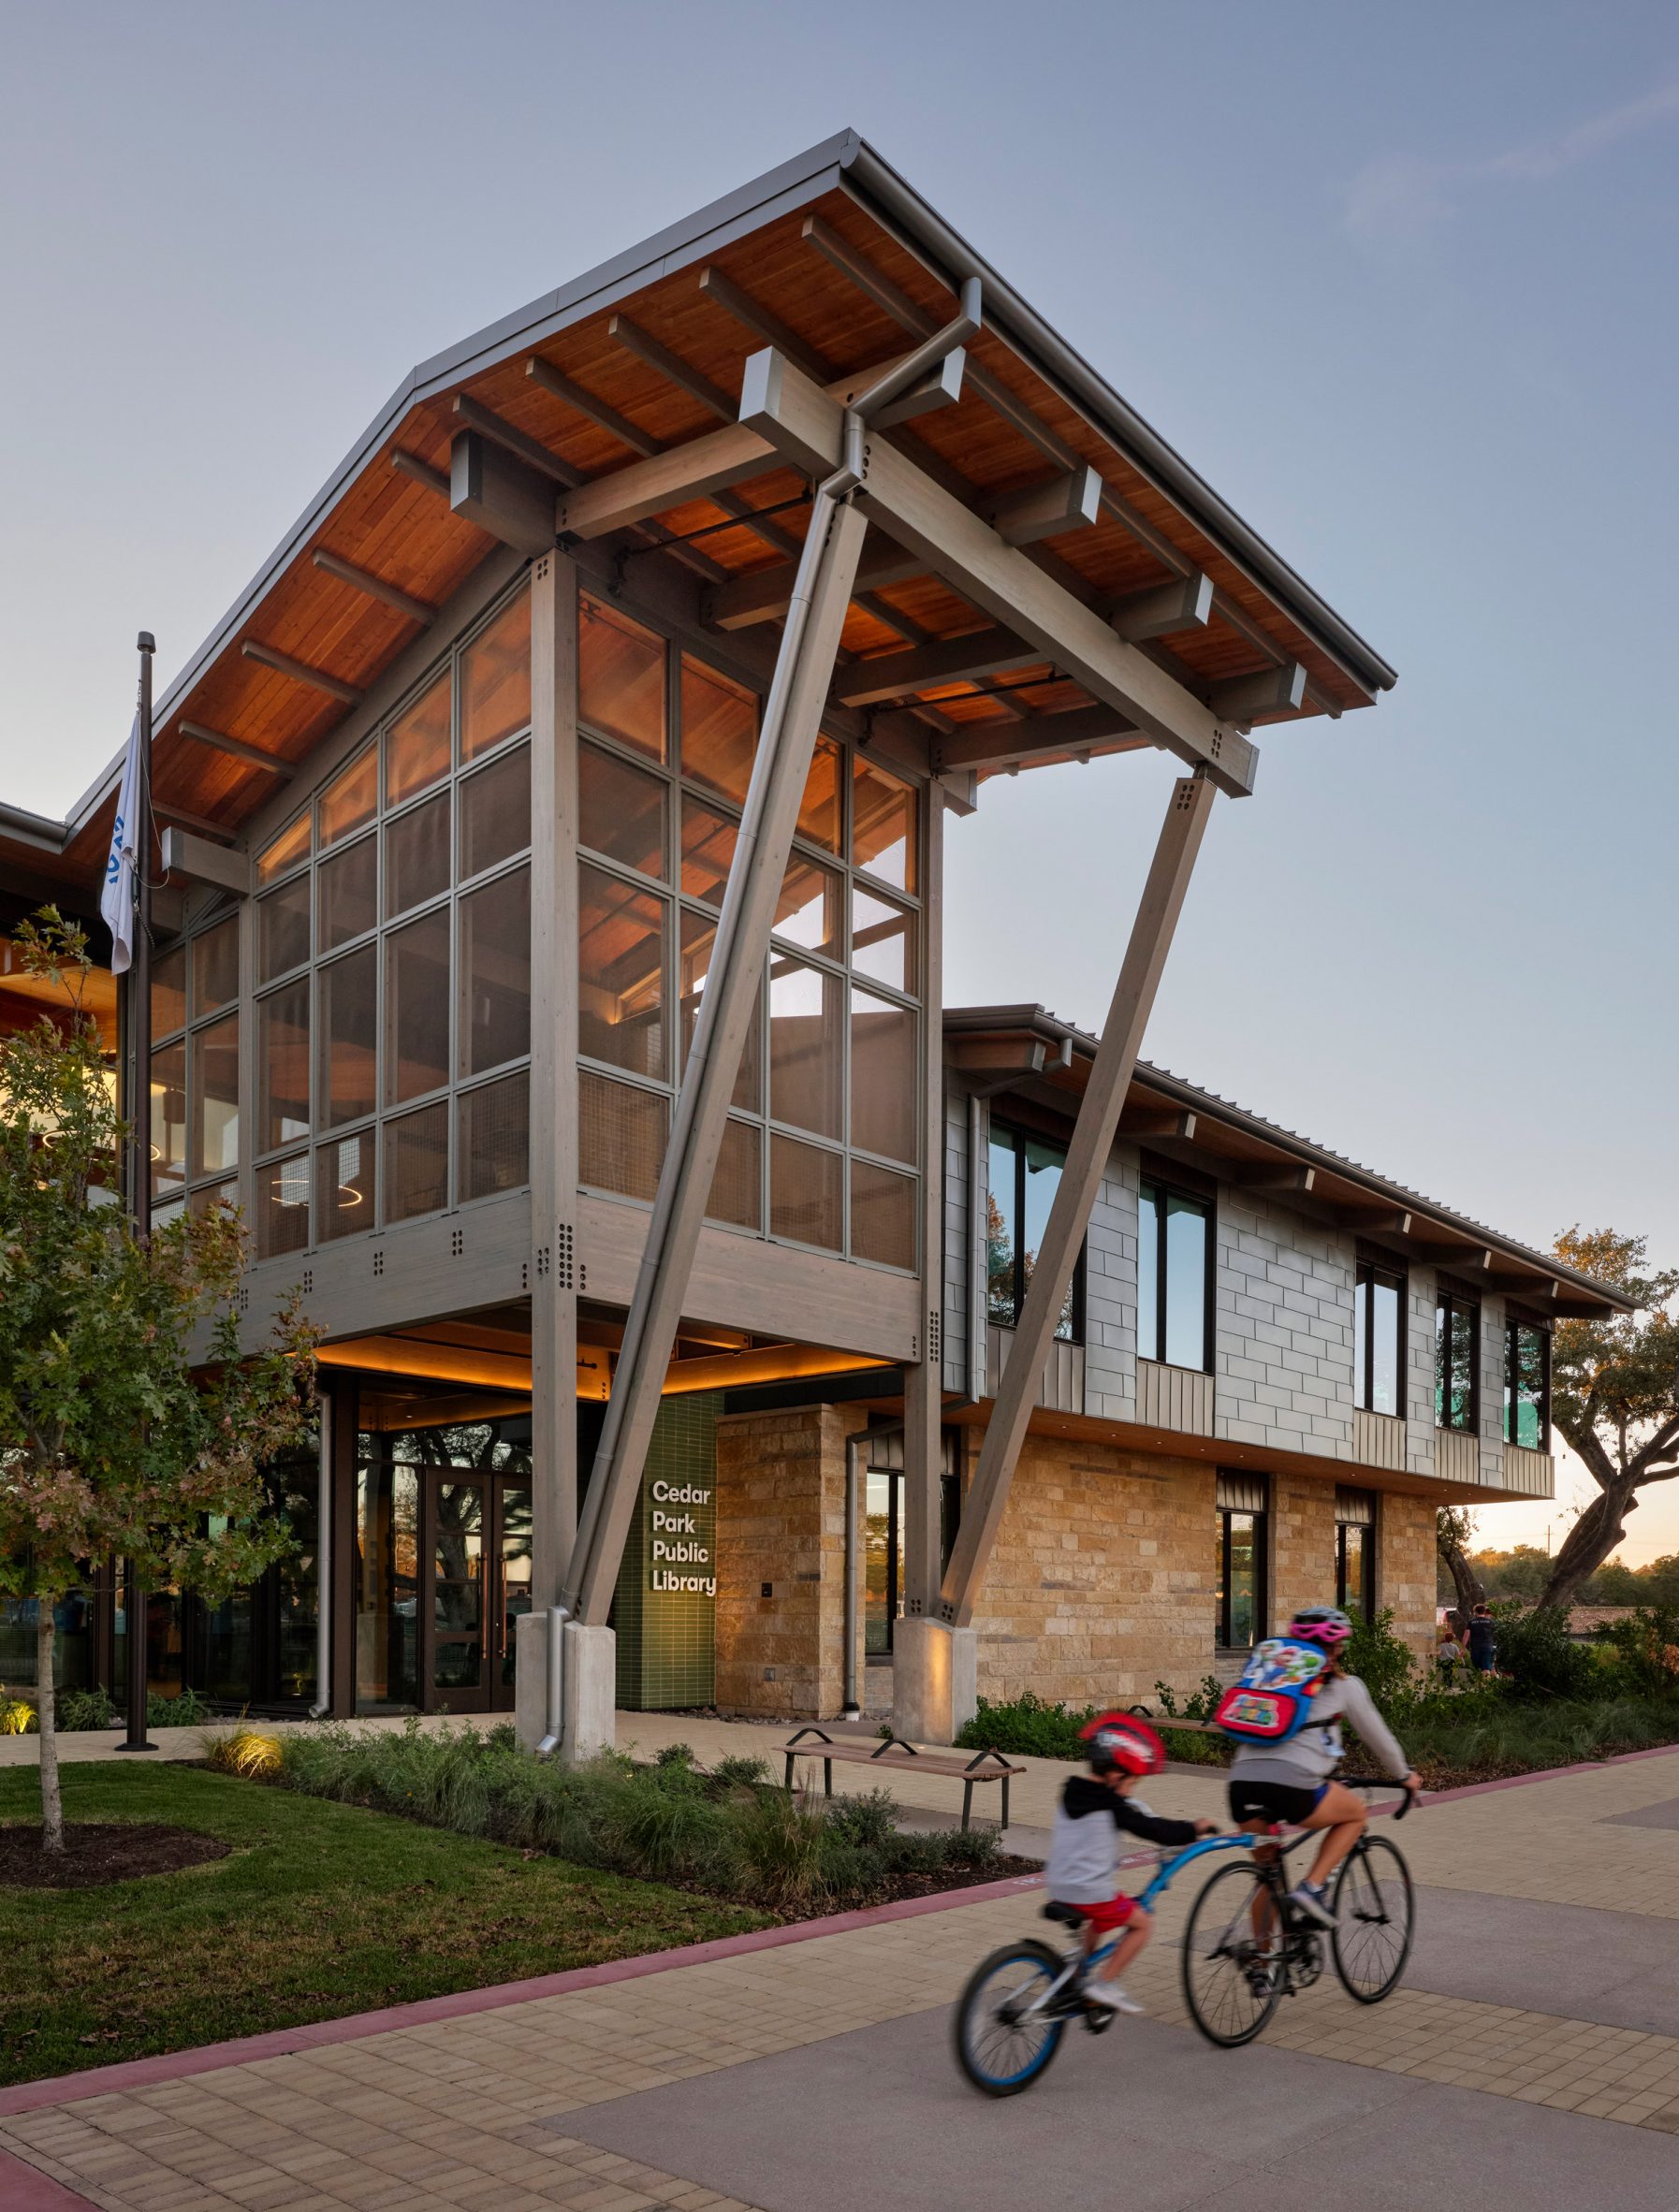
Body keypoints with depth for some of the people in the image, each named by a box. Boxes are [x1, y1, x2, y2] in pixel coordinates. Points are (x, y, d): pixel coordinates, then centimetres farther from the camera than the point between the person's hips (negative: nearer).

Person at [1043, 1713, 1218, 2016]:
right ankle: (1104, 1985, 4)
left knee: (1098, 1919, 34)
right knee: (1141, 1923, 11)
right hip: (1092, 1891, -8)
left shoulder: (1072, 1794, 10)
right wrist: (1195, 1828, 3)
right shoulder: (1112, 1806, -14)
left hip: (1059, 1887, 8)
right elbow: (1154, 1830, -11)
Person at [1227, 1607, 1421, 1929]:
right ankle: (1313, 1887, 9)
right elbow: (1377, 1735, 25)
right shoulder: (1343, 1683, 14)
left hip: (1242, 1782, 5)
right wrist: (1405, 1775, 44)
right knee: (1355, 1812, 25)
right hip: (1292, 1786, -4)